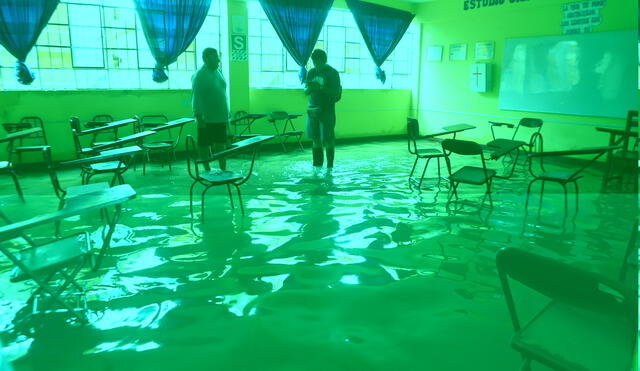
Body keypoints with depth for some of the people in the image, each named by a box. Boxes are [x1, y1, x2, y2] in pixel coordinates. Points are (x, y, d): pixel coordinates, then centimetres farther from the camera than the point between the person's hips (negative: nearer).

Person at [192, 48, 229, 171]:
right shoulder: (199, 75, -11)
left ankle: (223, 169, 16)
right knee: (204, 144, 4)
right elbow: (195, 97, -14)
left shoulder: (218, 72, 12)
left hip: (221, 117, 7)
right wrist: (198, 117, -19)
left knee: (221, 143, 9)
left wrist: (227, 114, 17)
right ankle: (207, 170, 14)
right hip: (206, 119, -7)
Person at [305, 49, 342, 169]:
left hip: (327, 109, -4)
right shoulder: (311, 72, 11)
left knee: (328, 139, -4)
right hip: (313, 109, 4)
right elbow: (306, 92, 13)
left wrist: (321, 87, -20)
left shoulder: (332, 73, -2)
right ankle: (317, 162, 15)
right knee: (315, 138, 6)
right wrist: (309, 88, -10)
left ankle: (330, 163, 5)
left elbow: (336, 93, -8)